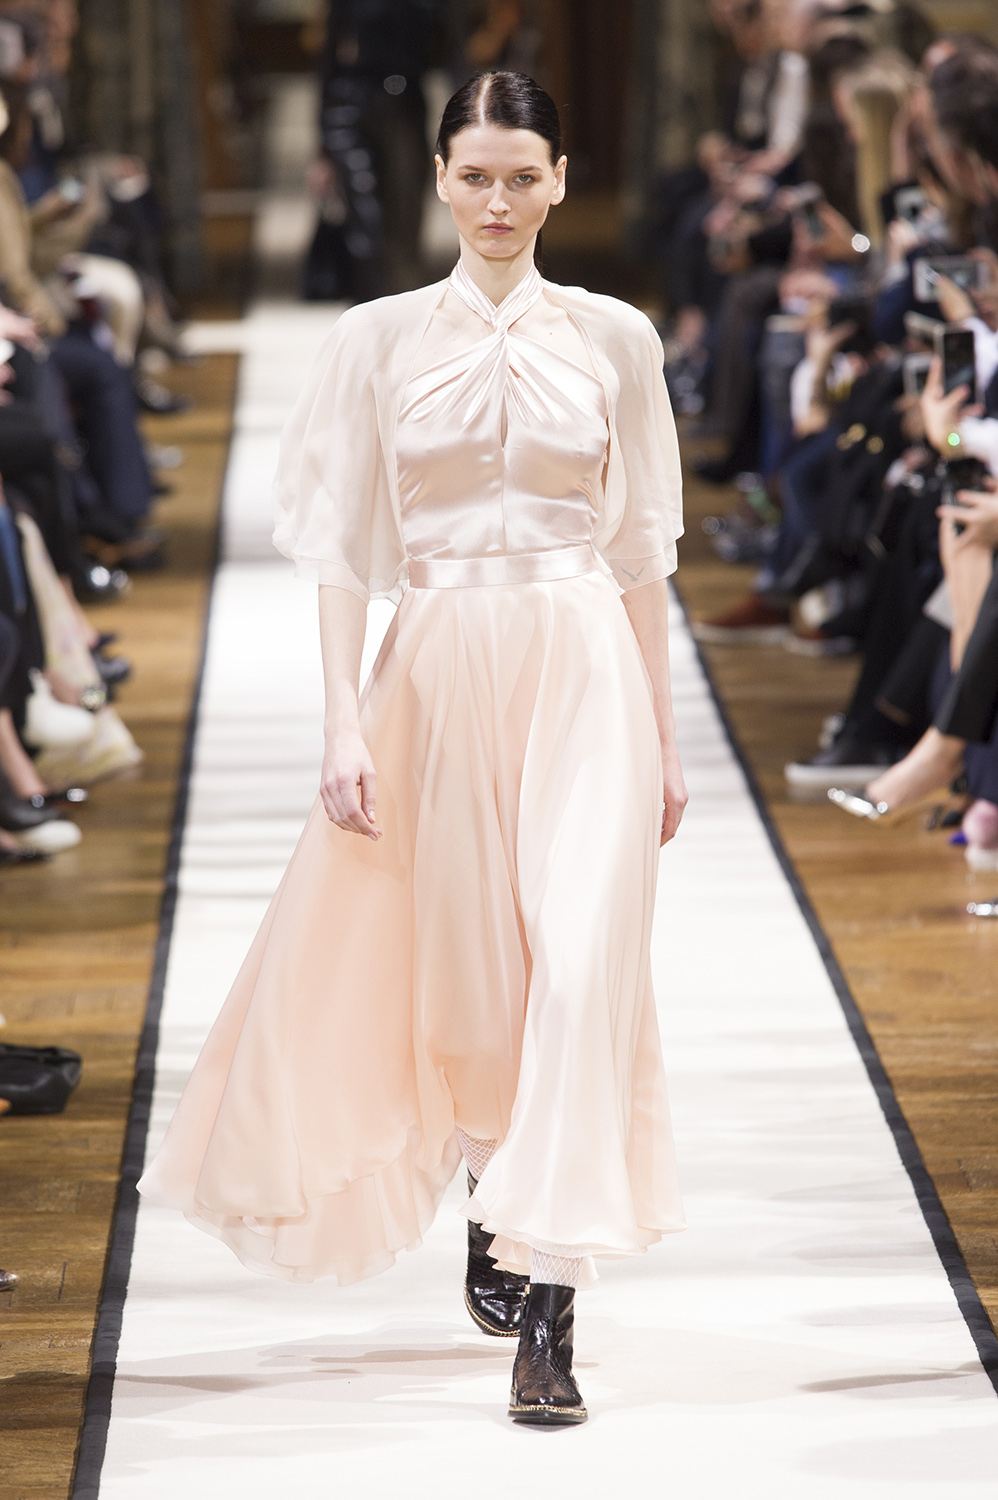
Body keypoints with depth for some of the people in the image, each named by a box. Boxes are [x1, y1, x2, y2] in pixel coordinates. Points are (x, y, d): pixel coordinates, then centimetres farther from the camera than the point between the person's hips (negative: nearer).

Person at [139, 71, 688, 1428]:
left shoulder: (615, 339, 5)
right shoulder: (379, 340, 3)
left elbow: (641, 549, 9)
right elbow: (342, 551, 2)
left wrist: (664, 732, 9)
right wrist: (345, 725, -6)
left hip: (585, 667, 0)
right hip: (438, 668, 1)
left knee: (583, 964, -13)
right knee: (464, 970, 10)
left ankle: (546, 1308, -14)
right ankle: (492, 1223, 37)